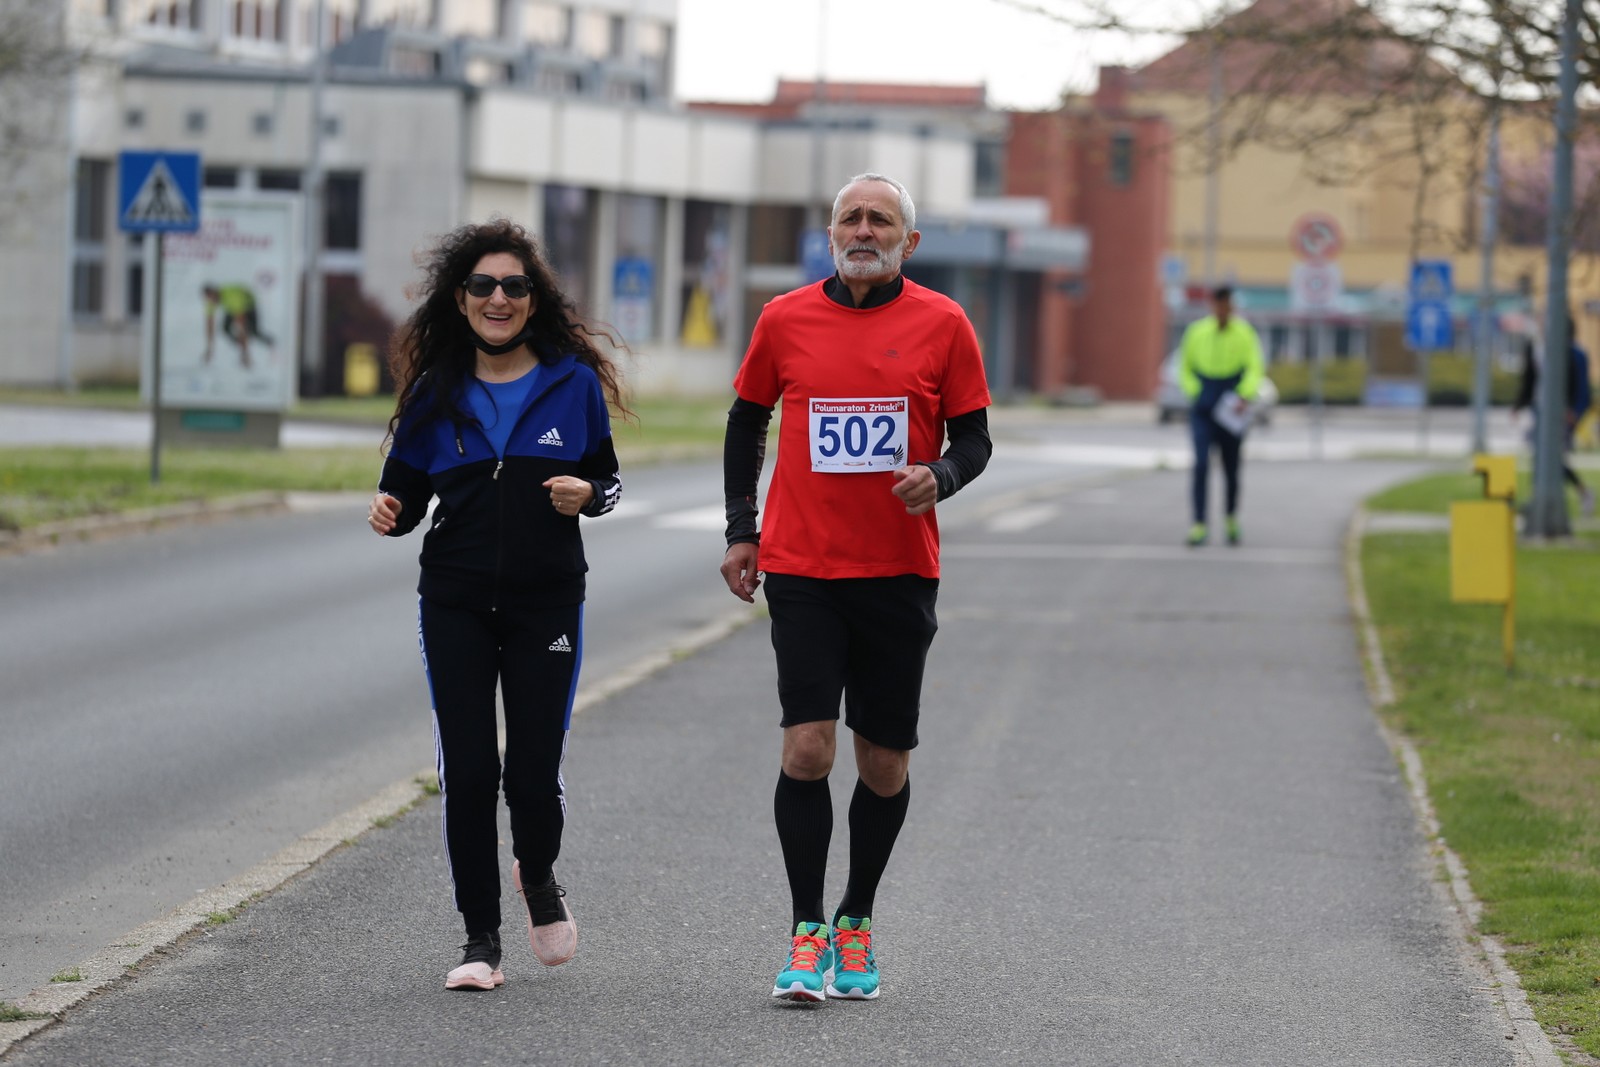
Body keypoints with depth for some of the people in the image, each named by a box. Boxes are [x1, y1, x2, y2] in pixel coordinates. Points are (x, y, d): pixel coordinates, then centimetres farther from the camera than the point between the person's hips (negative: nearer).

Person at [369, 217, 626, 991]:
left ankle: (538, 875, 30)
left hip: (548, 600, -1)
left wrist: (587, 494, -13)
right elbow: (407, 490, 8)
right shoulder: (436, 390, 4)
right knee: (467, 769, -3)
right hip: (456, 601, 1)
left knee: (535, 770, -4)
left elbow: (608, 479, 9)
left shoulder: (573, 381, 1)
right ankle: (480, 938, 9)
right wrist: (388, 514, -15)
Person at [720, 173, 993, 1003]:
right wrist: (740, 531, 9)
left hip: (899, 570, 1)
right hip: (800, 569, -1)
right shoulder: (785, 321, 3)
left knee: (884, 763, 7)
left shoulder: (942, 325, 1)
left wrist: (940, 477, -16)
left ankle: (855, 922, 25)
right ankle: (806, 935, -5)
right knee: (807, 747, -12)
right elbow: (746, 420, 15)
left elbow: (973, 437, 6)